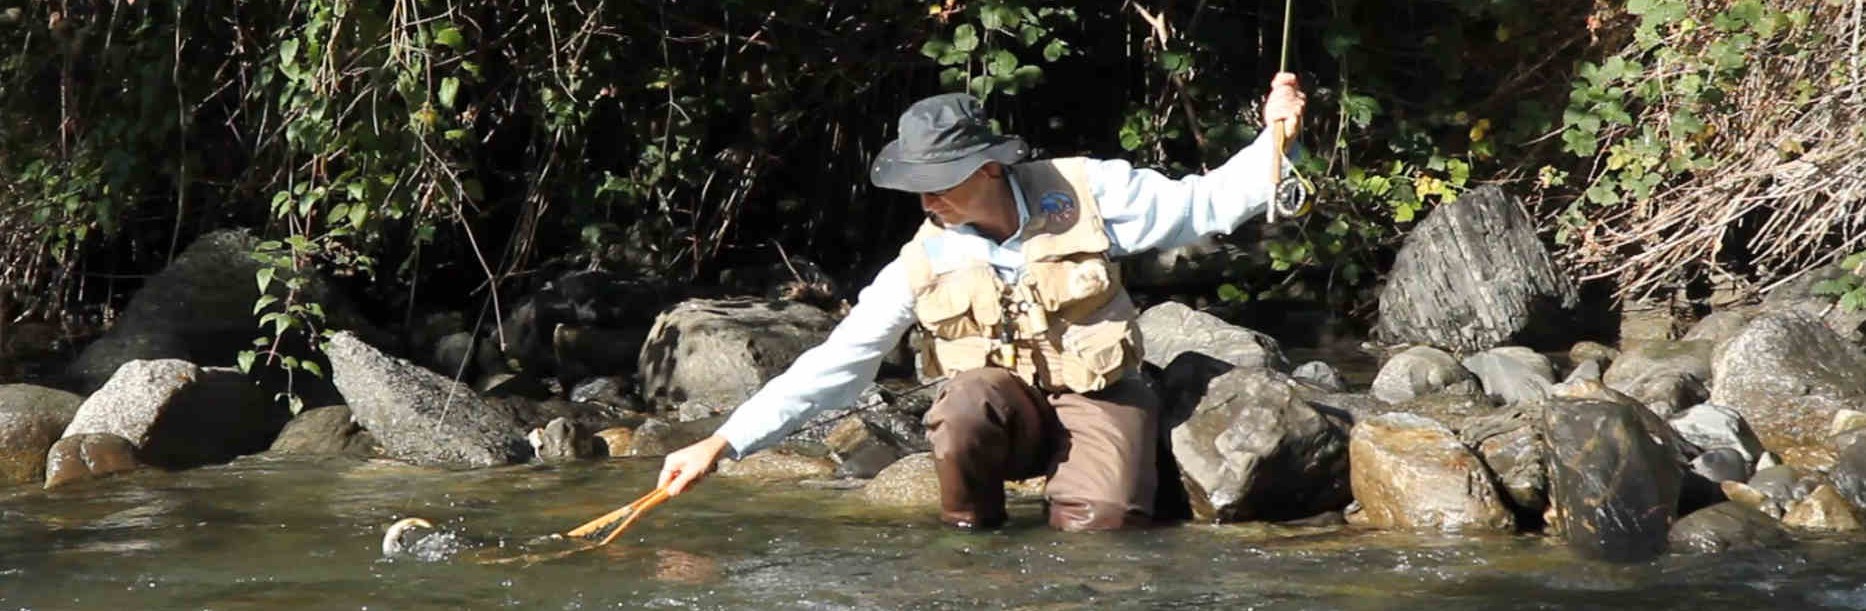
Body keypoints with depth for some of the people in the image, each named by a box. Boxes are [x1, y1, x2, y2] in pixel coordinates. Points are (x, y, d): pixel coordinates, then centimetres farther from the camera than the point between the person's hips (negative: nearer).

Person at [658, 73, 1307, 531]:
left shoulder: (1083, 192, -10)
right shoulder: (923, 264, -8)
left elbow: (1200, 205, 0)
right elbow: (831, 364, -8)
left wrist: (1274, 137, -14)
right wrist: (721, 444, -14)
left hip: (1096, 401, -1)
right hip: (1003, 408, 1)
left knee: (1096, 529, -28)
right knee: (968, 397, -34)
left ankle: (1071, 484, 9)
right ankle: (971, 539, -9)